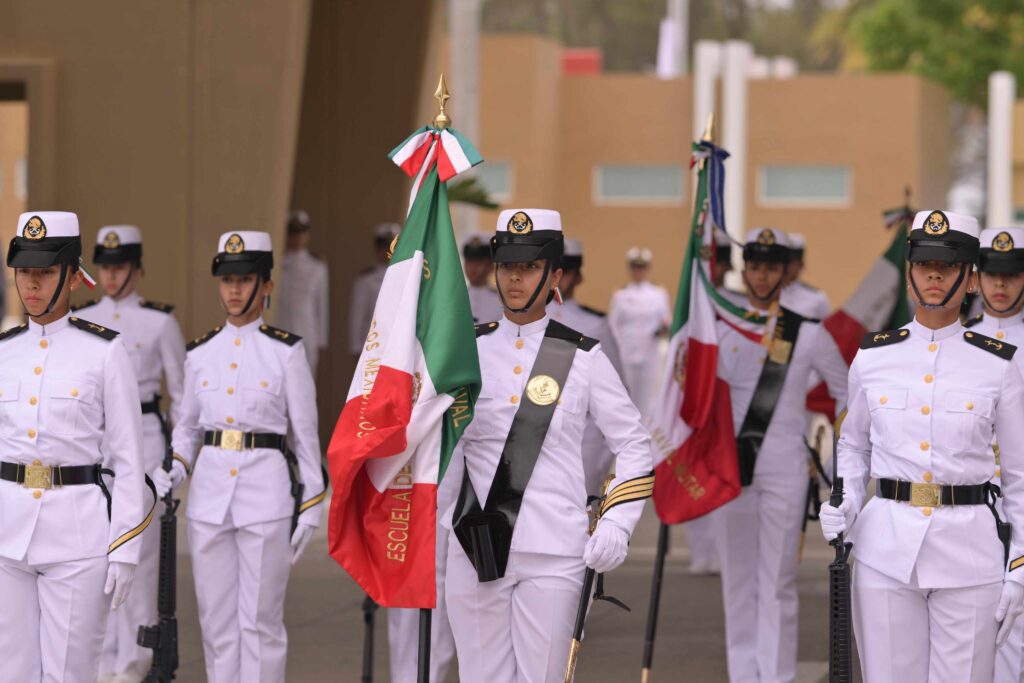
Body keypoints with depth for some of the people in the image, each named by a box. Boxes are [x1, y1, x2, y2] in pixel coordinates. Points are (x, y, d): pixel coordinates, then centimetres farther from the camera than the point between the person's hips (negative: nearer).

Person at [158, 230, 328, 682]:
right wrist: (174, 471, -4)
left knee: (260, 620, -1)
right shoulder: (200, 352, 9)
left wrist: (309, 509, -2)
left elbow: (306, 433, 0)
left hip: (266, 491, -4)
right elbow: (188, 426, 16)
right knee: (216, 620, 7)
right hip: (210, 492, 4)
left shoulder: (286, 351, -2)